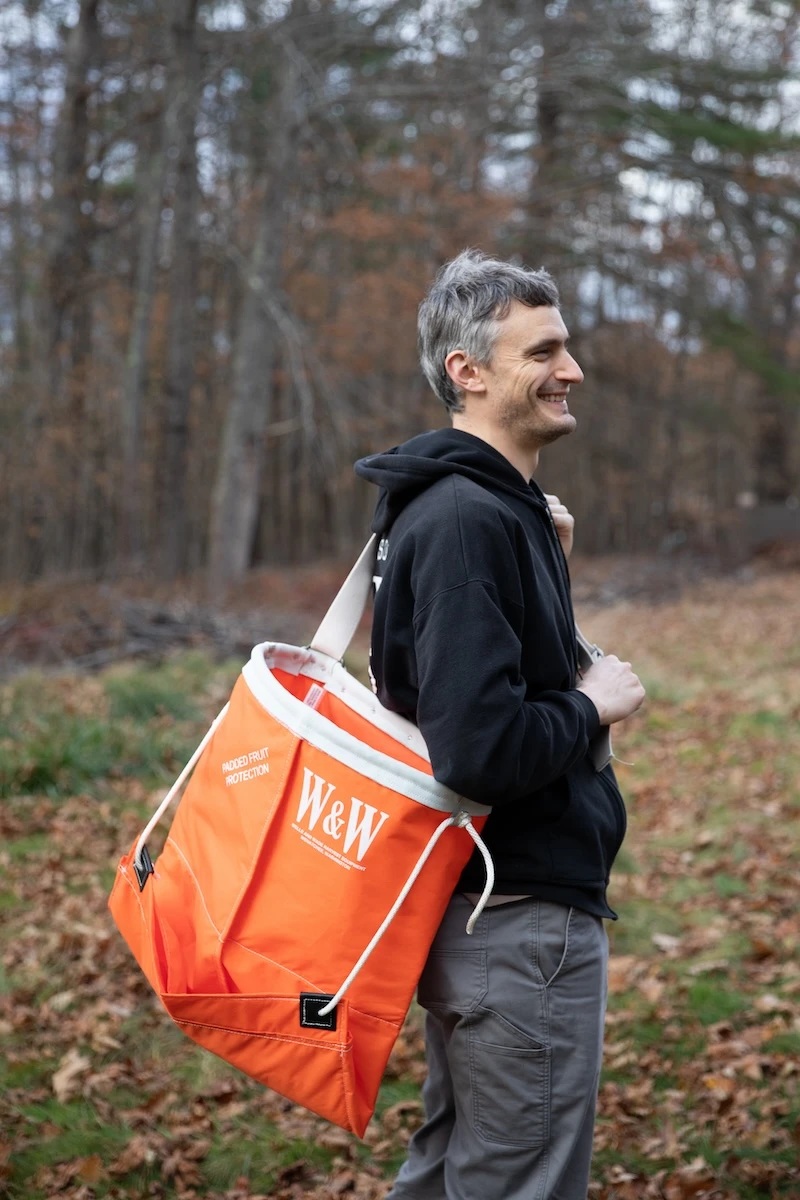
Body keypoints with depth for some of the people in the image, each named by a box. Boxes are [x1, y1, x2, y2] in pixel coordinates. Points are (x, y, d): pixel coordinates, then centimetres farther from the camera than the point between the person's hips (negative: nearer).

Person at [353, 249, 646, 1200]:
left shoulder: (482, 507, 10)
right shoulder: (469, 522, -22)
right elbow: (481, 749, -30)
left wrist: (540, 556, 7)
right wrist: (591, 707, -13)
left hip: (467, 908, 10)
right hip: (522, 919, -10)